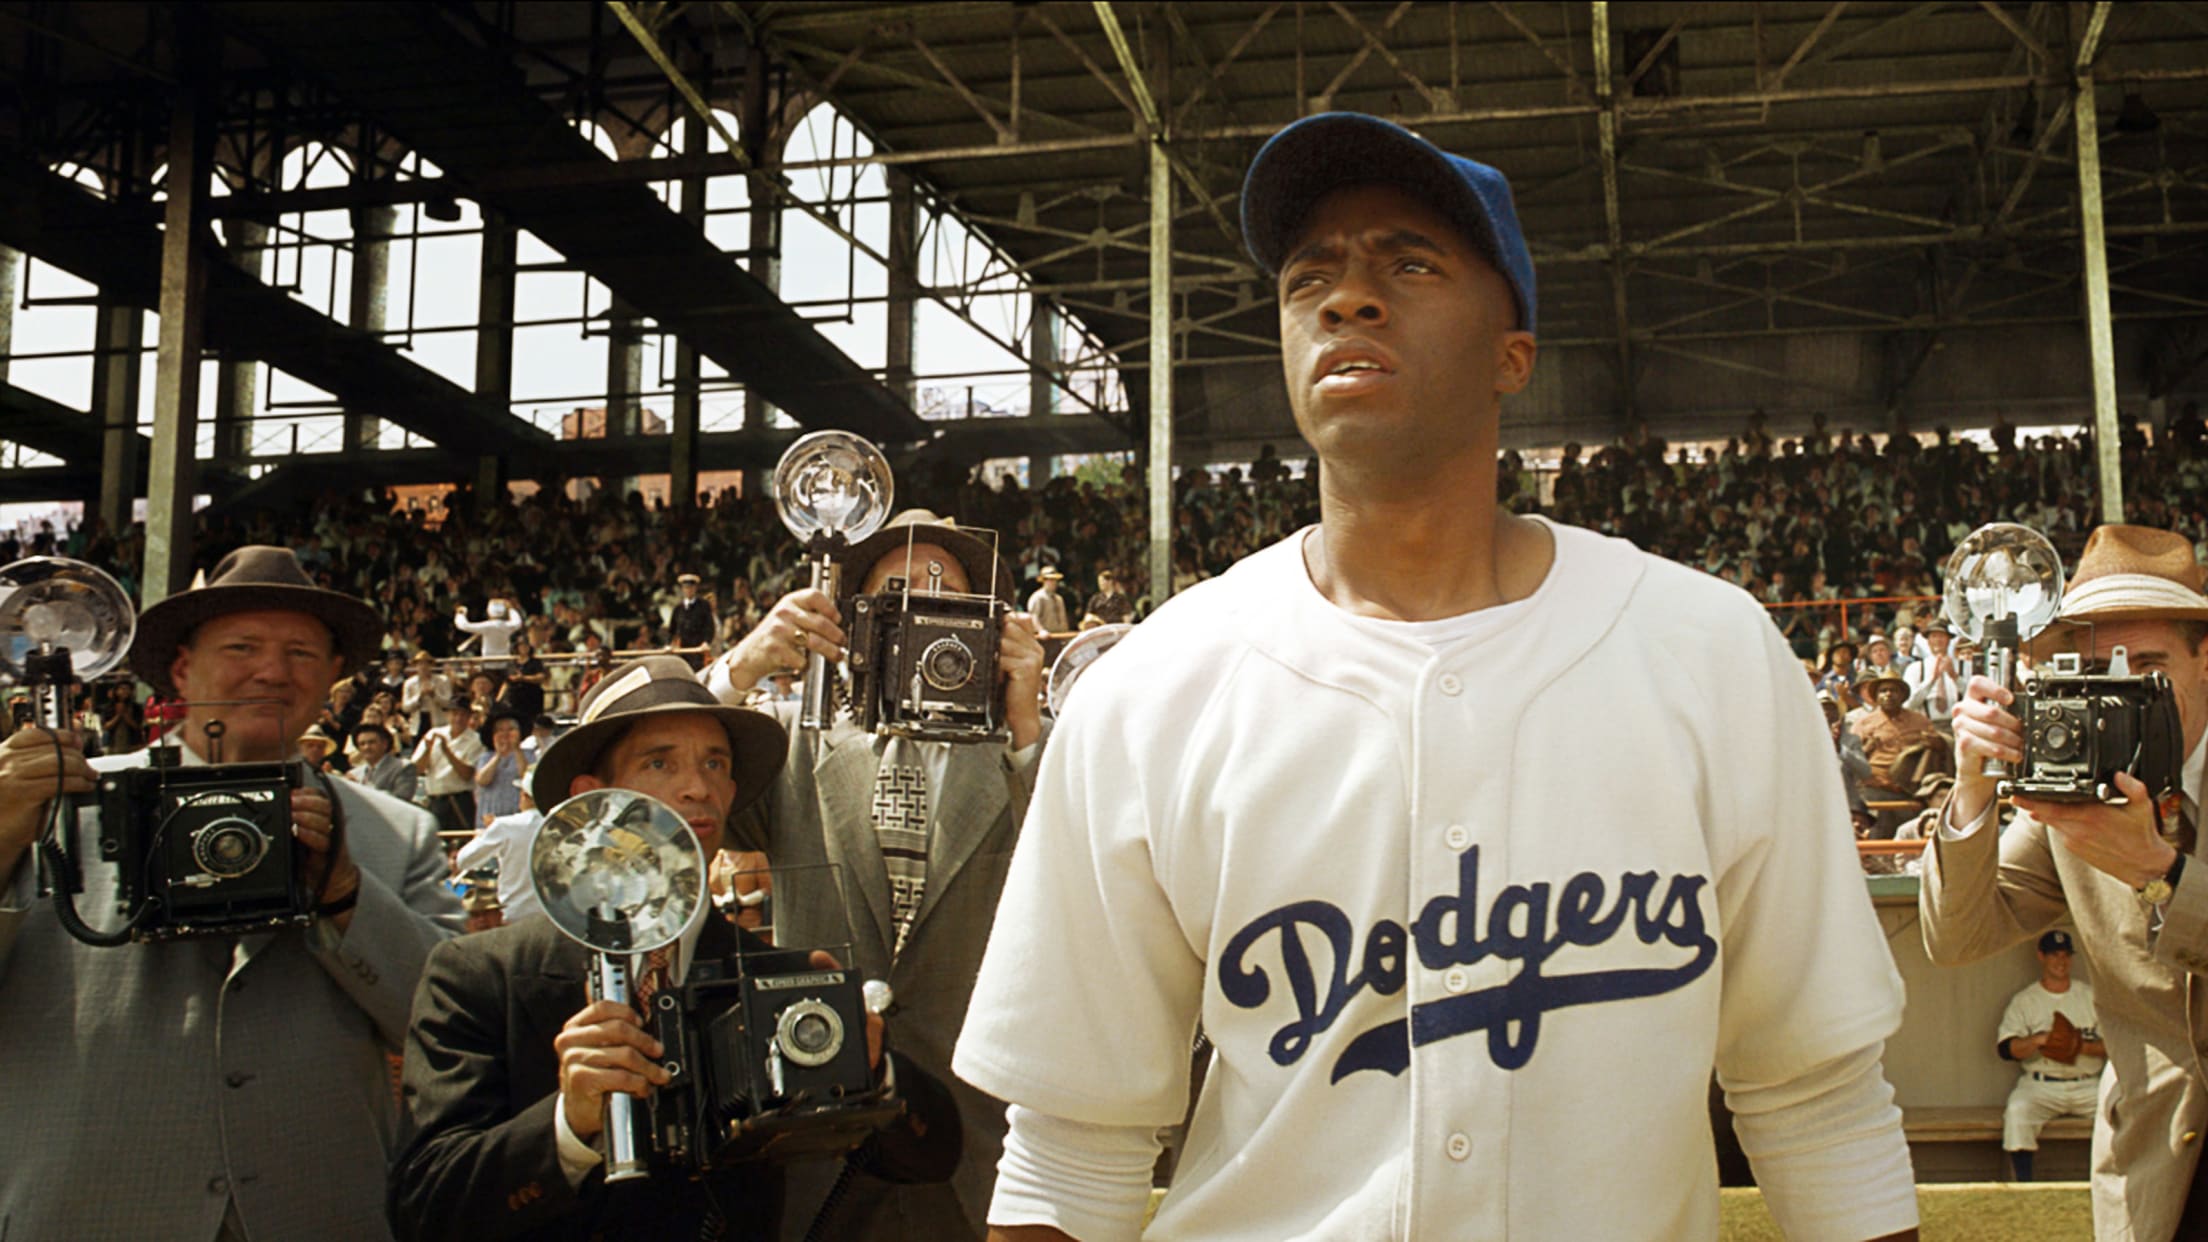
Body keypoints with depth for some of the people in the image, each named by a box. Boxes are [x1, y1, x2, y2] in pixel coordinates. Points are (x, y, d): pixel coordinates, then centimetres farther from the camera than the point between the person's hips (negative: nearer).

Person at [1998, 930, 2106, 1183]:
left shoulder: (2093, 995, 13)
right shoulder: (2024, 1000, 8)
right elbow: (2005, 1048, -4)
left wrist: (2083, 1047, -13)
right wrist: (2040, 1040, -20)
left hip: (2087, 1084, 2)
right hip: (2040, 1084, -2)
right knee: (2017, 1112, -31)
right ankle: (2024, 1185, -24)